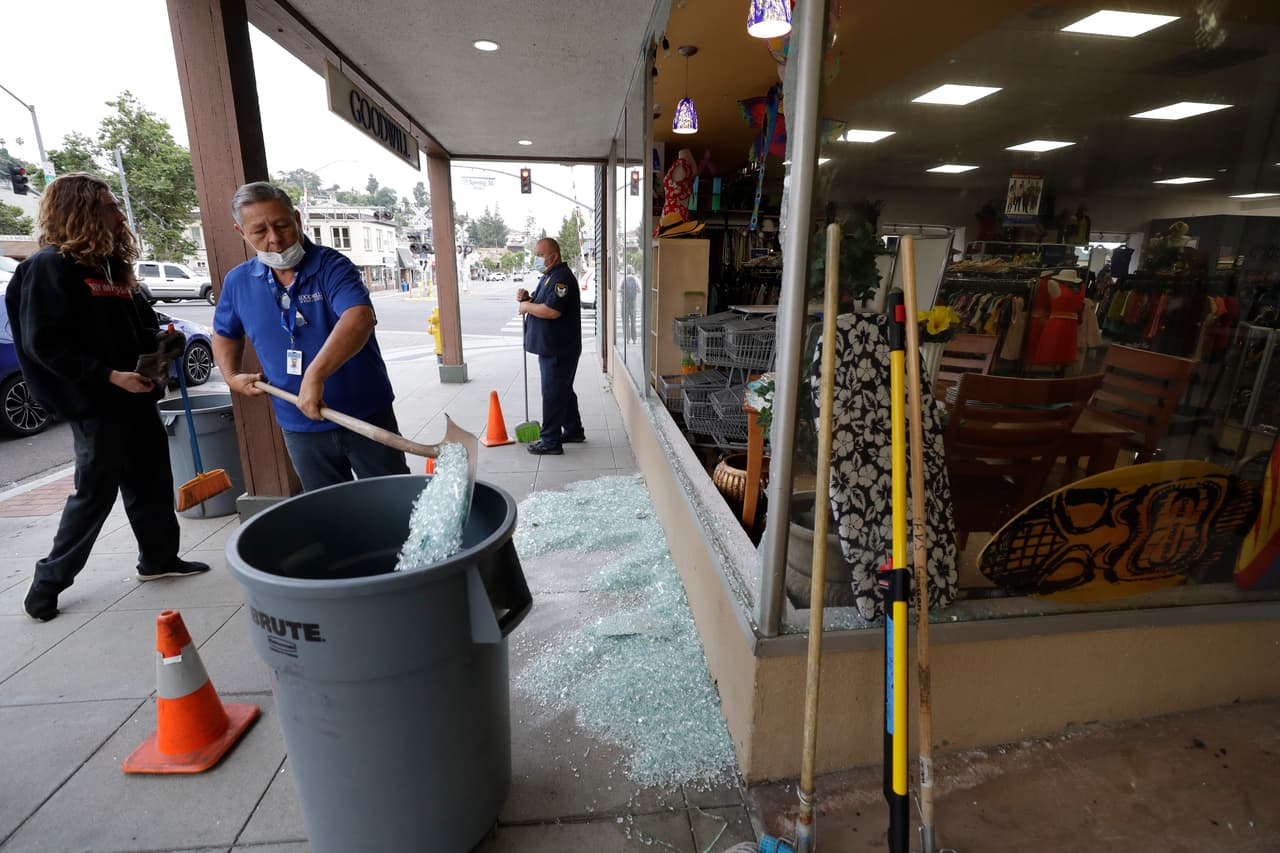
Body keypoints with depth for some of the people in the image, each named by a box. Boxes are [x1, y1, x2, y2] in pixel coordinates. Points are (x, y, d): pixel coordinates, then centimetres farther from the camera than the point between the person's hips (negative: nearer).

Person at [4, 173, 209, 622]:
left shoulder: (110, 265, 13)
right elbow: (45, 344, -18)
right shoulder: (49, 267, -11)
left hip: (136, 396, 8)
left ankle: (160, 559, 29)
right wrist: (110, 375, -23)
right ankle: (48, 582, 19)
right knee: (94, 494, 1)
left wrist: (157, 339, -1)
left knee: (153, 482, 14)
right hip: (94, 404, -8)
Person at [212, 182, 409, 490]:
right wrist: (231, 377, 7)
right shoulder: (237, 282, 4)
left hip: (367, 416, -4)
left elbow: (360, 317, -33)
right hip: (301, 428, 4)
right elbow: (225, 334, 23)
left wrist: (315, 375, -41)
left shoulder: (332, 266, -13)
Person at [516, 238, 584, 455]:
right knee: (563, 390, 18)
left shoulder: (561, 278, -18)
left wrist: (526, 306, -14)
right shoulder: (549, 276, 16)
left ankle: (551, 441, 2)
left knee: (553, 394, -5)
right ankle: (574, 431, 31)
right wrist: (527, 297, 4)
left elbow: (552, 310, -29)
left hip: (559, 349, -11)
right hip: (551, 346, 11)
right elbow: (541, 302, 26)